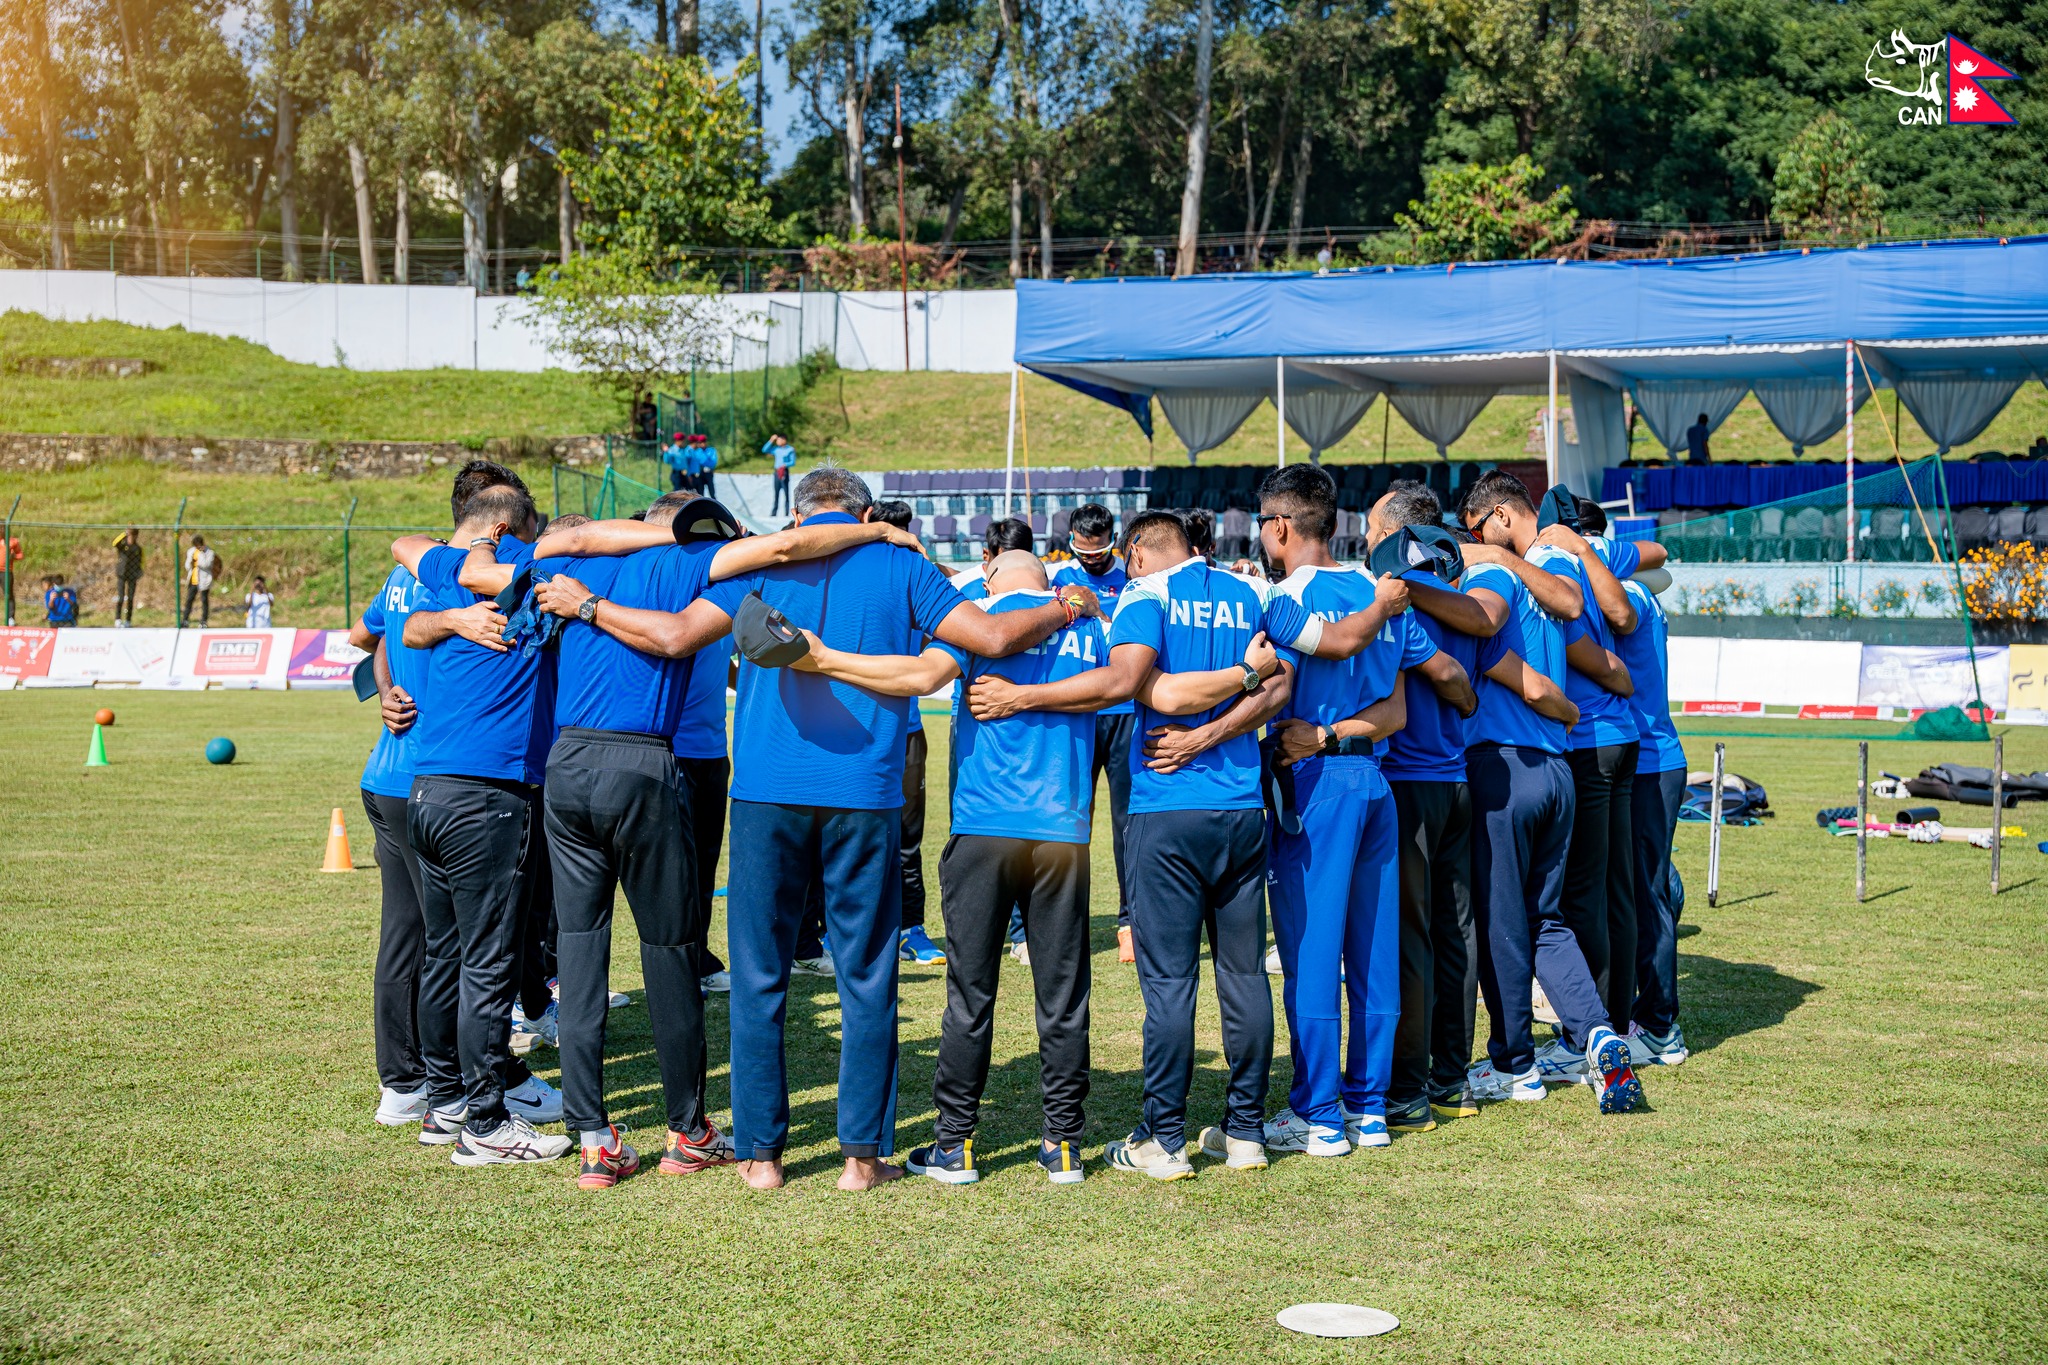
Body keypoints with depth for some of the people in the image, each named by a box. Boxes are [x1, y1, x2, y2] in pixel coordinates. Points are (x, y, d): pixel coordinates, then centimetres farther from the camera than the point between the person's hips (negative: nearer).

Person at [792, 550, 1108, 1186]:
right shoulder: (1089, 626, 14)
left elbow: (924, 674, -15)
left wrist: (823, 659, -15)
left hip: (984, 828, -3)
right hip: (1063, 831, 3)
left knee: (970, 994, 3)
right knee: (1062, 996, 7)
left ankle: (955, 1145, 8)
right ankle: (1063, 1145, 11)